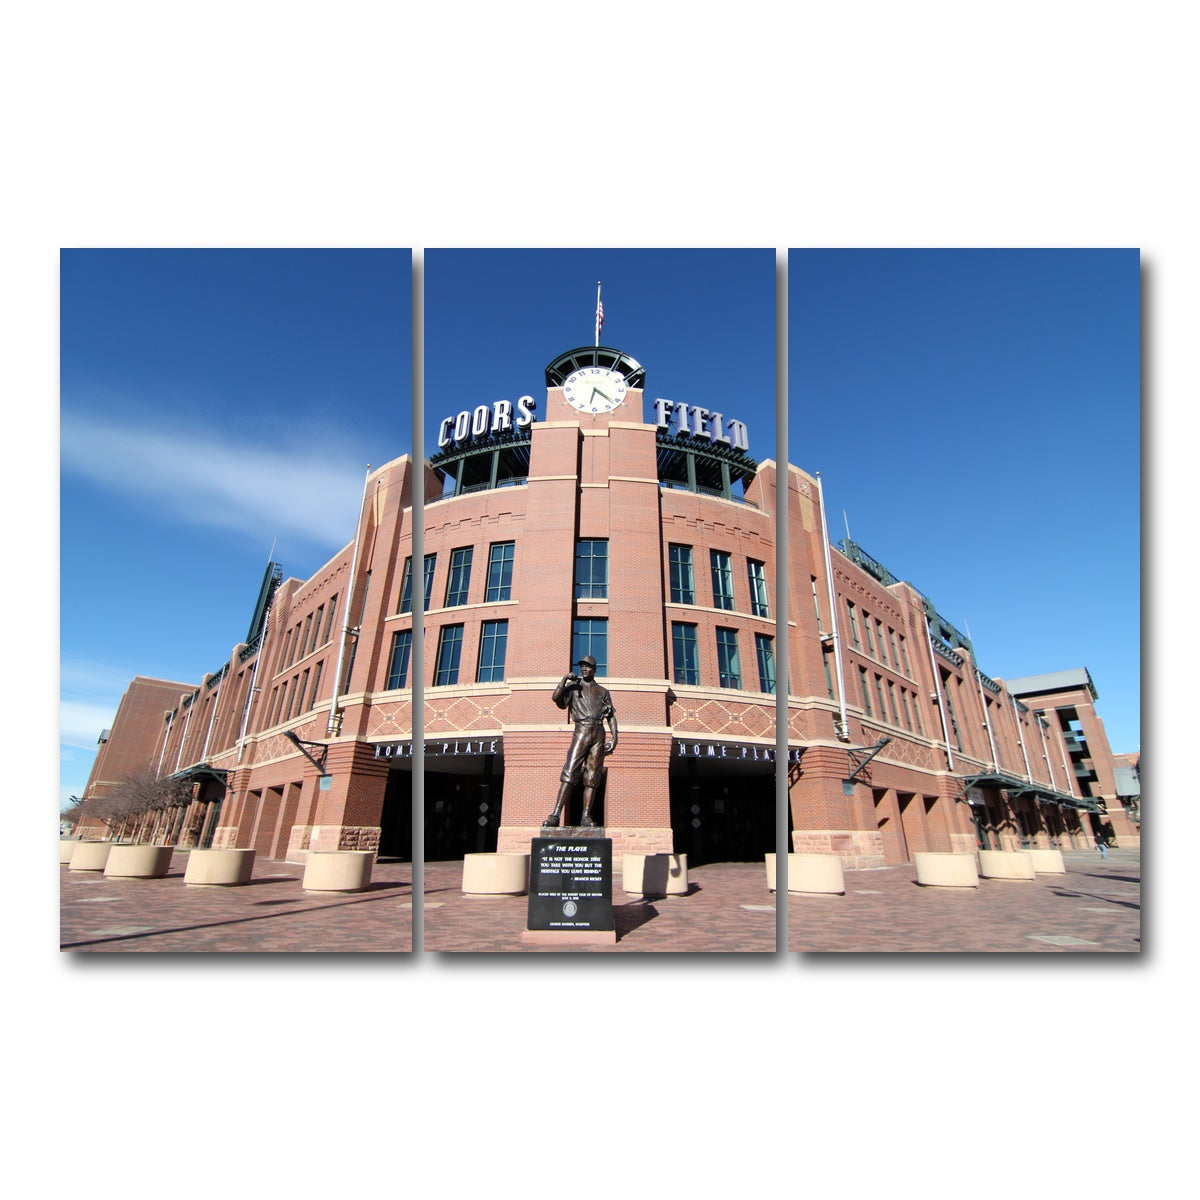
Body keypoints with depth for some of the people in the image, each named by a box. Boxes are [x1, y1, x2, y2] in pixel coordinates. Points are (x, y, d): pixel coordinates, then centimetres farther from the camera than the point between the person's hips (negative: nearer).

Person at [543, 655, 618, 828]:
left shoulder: (603, 691, 19)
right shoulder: (574, 686, 13)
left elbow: (611, 716, 15)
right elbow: (557, 698, -4)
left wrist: (614, 738, 4)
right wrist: (565, 679, -11)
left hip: (599, 734, 2)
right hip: (581, 731, -2)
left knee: (592, 777, -1)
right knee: (570, 773, -12)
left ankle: (586, 817, 1)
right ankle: (555, 814, -13)